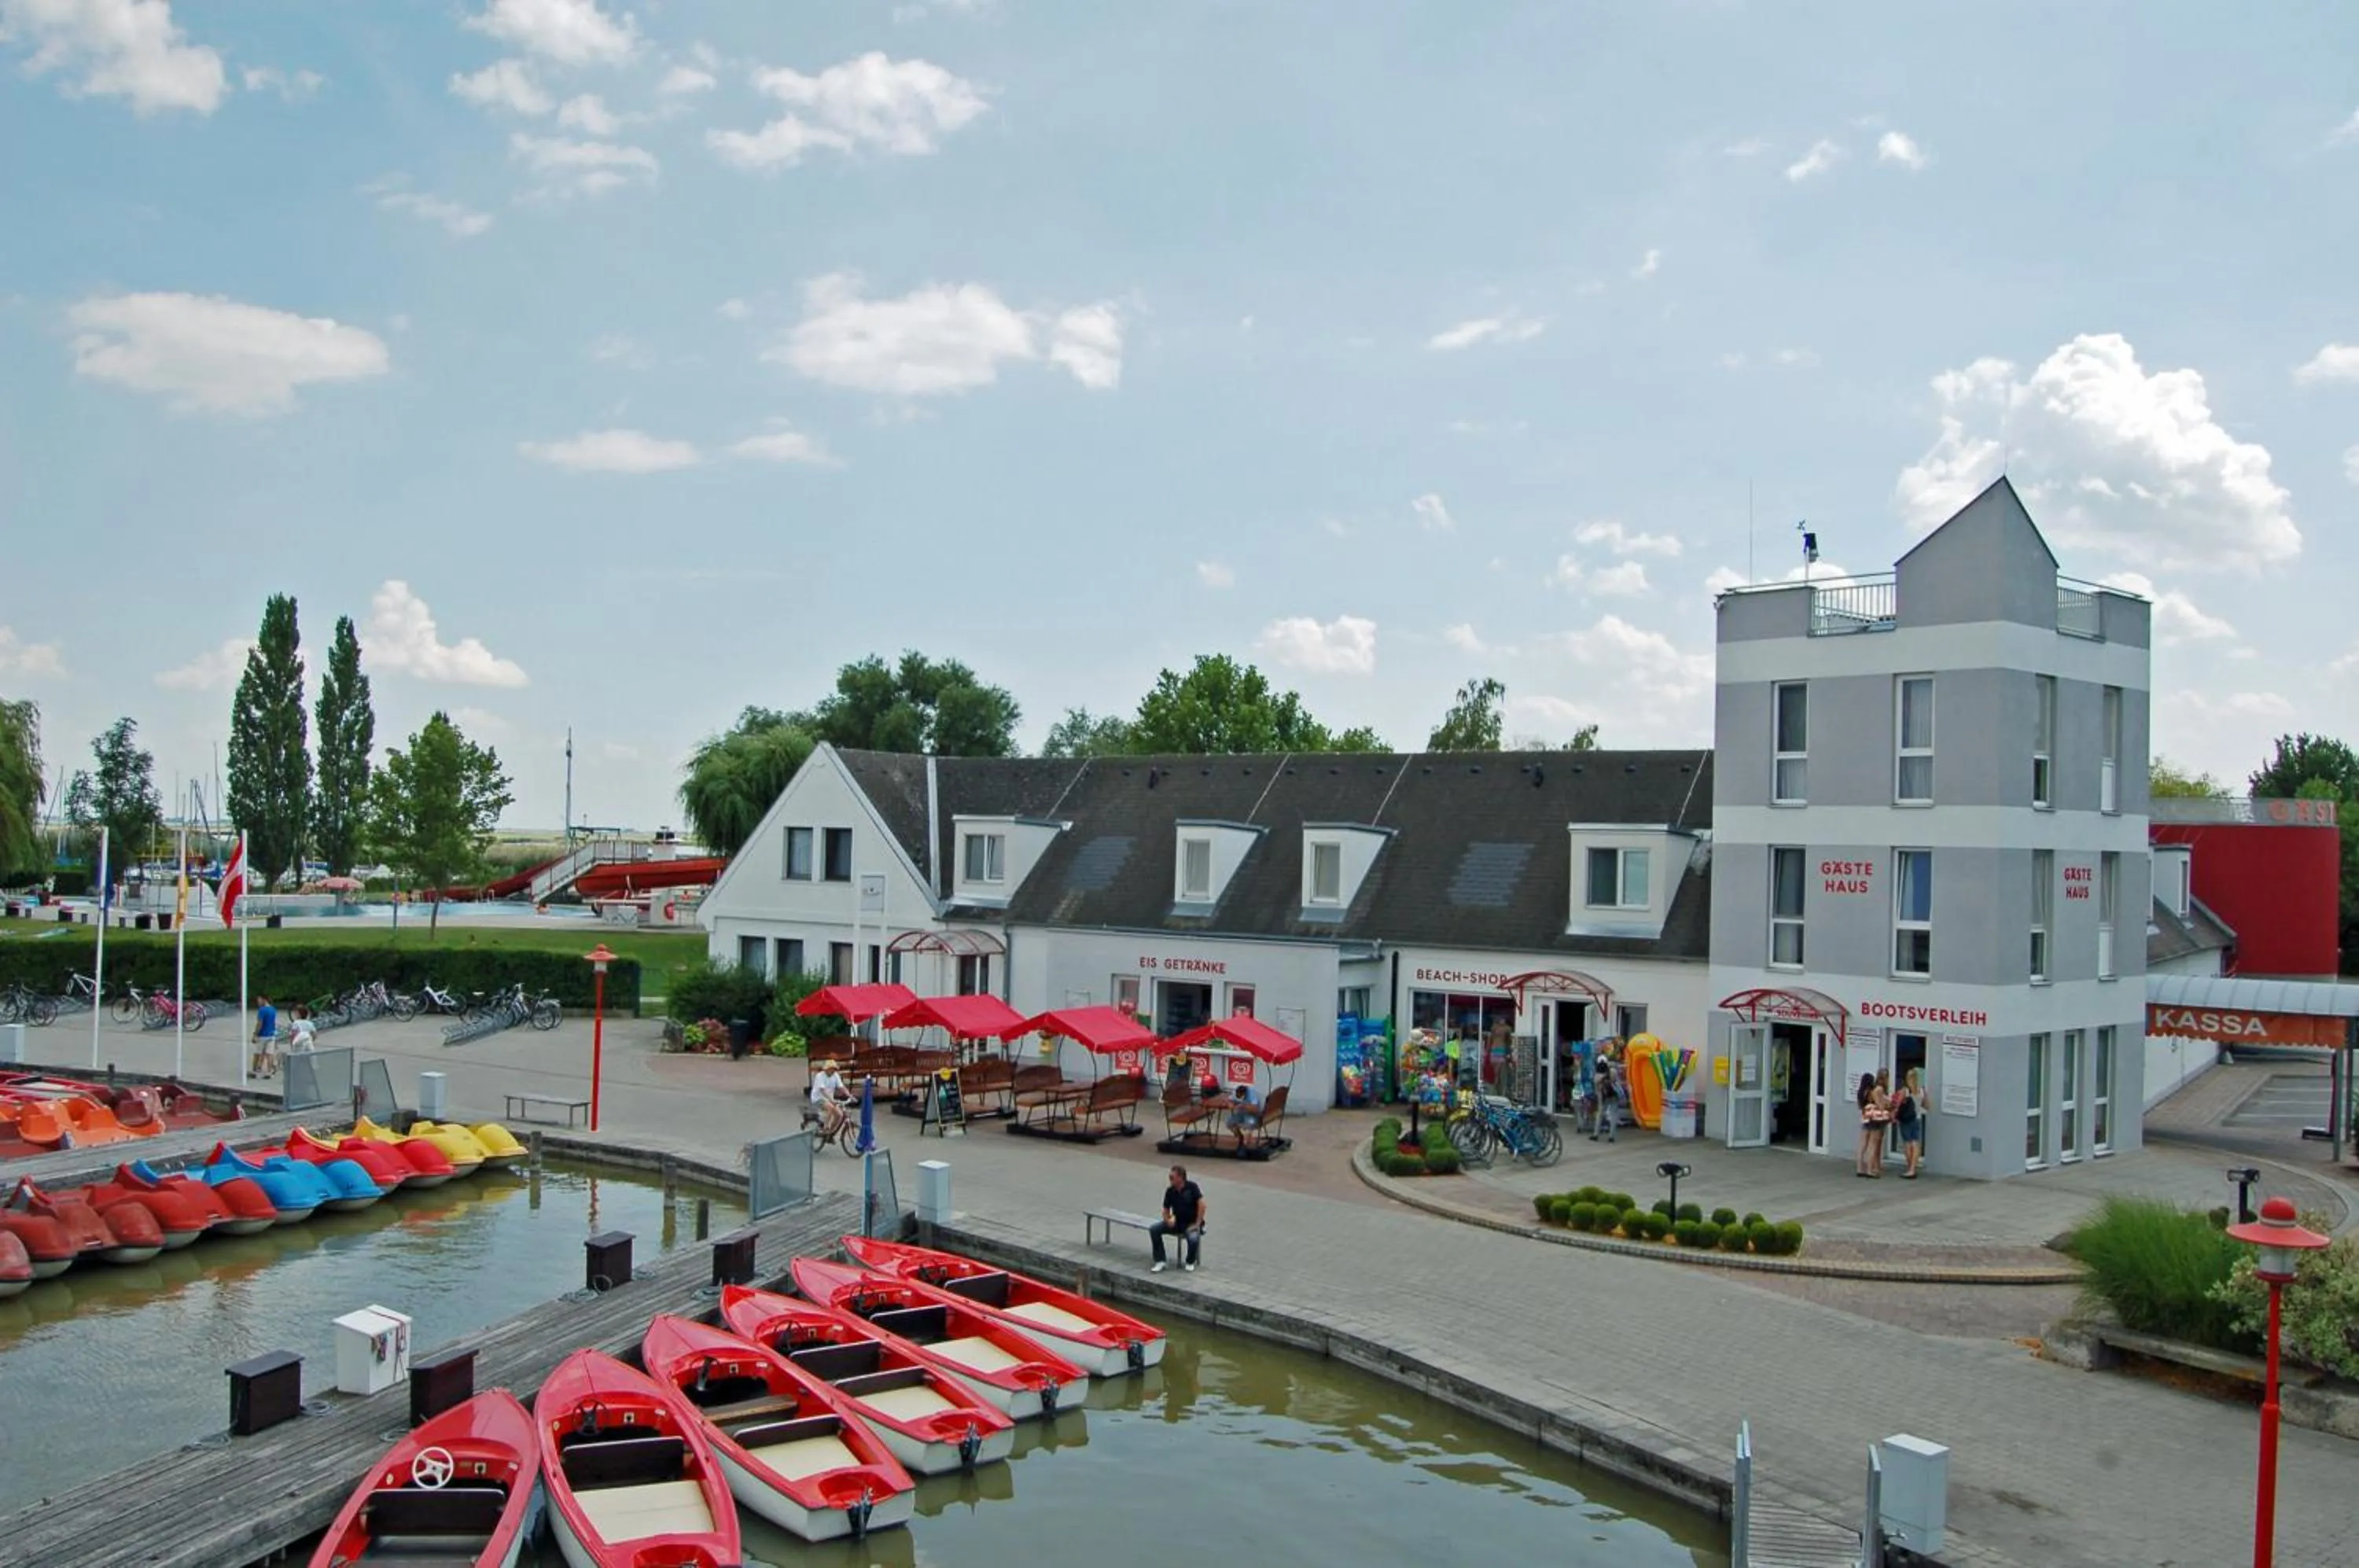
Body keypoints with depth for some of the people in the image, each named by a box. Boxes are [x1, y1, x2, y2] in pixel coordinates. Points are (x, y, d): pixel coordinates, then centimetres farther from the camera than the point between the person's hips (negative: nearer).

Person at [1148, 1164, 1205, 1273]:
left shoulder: (1192, 1187, -15)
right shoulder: (1170, 1191, -3)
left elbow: (1202, 1205, -20)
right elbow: (1166, 1209, 6)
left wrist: (1197, 1224, -20)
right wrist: (1168, 1220, -16)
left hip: (1191, 1223, -5)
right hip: (1177, 1222, 5)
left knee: (1193, 1239, -36)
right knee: (1154, 1229, -16)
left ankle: (1190, 1262, -2)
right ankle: (1160, 1261, -8)